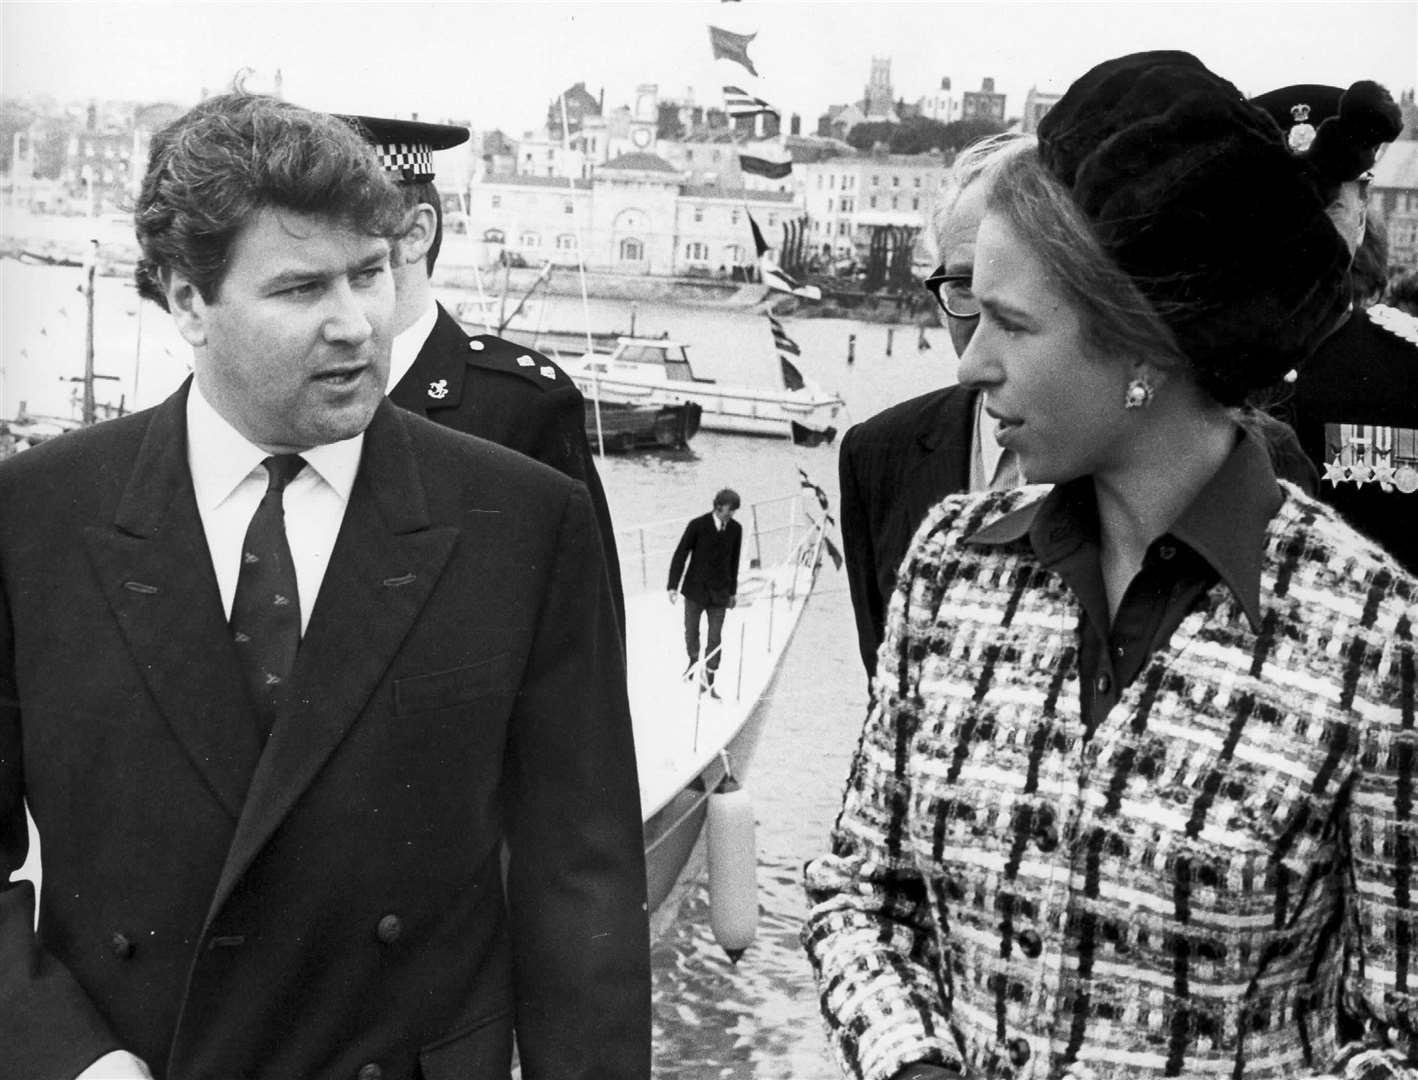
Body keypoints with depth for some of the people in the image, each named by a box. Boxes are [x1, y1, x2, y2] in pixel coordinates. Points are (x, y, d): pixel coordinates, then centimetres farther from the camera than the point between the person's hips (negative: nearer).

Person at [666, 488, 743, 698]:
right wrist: (673, 586, -10)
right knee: (691, 633, 11)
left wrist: (733, 591, 14)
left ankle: (708, 682, 5)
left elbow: (733, 561, 9)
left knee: (715, 638, -2)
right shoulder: (697, 525, -11)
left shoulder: (736, 529, -1)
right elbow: (680, 555, -7)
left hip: (719, 593, 1)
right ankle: (694, 660, 41)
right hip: (695, 589, -1)